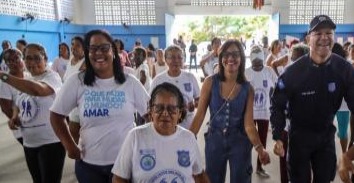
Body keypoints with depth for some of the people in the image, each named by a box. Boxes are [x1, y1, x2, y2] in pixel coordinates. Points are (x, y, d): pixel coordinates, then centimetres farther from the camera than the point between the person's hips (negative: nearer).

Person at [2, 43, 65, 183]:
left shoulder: (52, 76, -14)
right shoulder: (26, 81, 11)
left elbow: (36, 89, -35)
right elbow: (19, 105, 22)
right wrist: (14, 117, 0)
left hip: (51, 142, -8)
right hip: (29, 143, 8)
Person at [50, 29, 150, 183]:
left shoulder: (130, 82, -5)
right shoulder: (77, 82, -6)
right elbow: (56, 115, 2)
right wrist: (69, 146, -5)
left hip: (124, 160, 0)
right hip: (88, 162, 1)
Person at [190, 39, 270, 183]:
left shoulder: (247, 88, -8)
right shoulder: (210, 82, -10)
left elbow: (249, 124, -11)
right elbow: (200, 115, -8)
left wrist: (259, 148, -26)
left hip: (239, 142, 0)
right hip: (214, 140, 0)